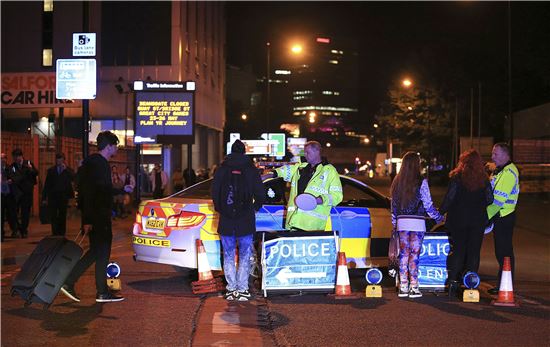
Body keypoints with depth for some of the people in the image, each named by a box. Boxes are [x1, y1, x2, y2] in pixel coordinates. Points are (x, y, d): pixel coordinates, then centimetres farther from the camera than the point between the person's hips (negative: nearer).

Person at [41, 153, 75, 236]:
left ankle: (62, 234, 11)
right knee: (53, 216, -3)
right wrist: (44, 198, 3)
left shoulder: (68, 170, 6)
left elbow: (73, 178, -14)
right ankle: (55, 234, 0)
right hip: (53, 197, 1)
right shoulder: (51, 170, 9)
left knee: (62, 217, 4)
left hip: (63, 197, -1)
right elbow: (46, 185, 8)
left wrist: (65, 169, -17)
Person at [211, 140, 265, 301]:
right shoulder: (251, 170, -2)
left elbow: (214, 193, 2)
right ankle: (242, 289, 3)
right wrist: (254, 207, 17)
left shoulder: (221, 170, 1)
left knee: (228, 256, 9)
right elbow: (260, 195, -1)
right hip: (246, 221, -1)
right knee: (245, 256, 6)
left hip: (226, 221, 1)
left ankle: (231, 289, 9)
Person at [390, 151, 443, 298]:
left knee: (403, 254, 9)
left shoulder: (397, 182, 5)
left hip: (401, 222, 4)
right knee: (414, 255, -1)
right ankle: (413, 287, 1)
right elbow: (428, 205, -5)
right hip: (417, 222, -4)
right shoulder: (421, 182, -9)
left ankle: (403, 287, 10)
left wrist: (394, 224, 20)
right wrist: (438, 217, 10)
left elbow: (393, 205, 11)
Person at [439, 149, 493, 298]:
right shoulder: (483, 179, 0)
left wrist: (441, 212, 2)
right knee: (474, 252, 6)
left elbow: (449, 198, -9)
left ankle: (453, 281, -1)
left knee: (458, 250, 6)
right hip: (478, 221, 1)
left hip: (458, 220, -1)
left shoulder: (457, 177, -7)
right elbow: (490, 200, 2)